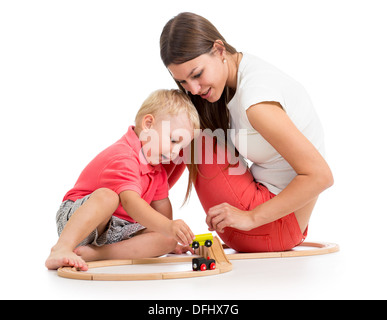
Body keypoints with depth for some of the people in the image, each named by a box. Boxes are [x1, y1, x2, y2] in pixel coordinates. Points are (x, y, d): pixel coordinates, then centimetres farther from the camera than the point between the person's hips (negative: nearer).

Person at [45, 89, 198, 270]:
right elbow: (131, 202, -39)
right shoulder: (123, 158, -24)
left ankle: (92, 253, -27)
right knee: (107, 196, -39)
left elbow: (161, 204, 16)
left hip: (118, 231, 9)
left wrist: (172, 237, 11)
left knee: (167, 241, -16)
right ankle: (62, 248, -46)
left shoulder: (157, 167, 9)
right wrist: (168, 226, -50)